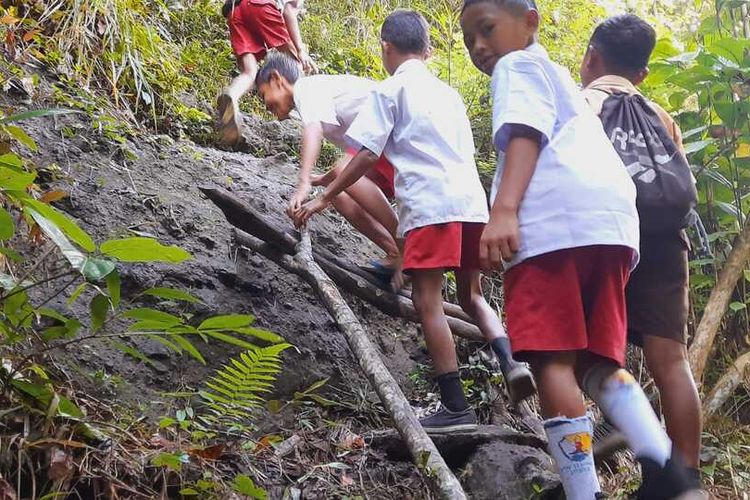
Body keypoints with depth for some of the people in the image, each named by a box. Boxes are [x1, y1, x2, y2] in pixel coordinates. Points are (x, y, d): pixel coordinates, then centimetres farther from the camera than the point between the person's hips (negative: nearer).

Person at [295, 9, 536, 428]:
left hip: (431, 204, -7)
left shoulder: (390, 90, 5)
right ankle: (511, 362, -4)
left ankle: (456, 407, -6)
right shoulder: (449, 93, 23)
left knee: (429, 302, -4)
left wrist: (324, 198, 5)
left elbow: (368, 156, -2)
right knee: (472, 296, 18)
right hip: (472, 200, 7)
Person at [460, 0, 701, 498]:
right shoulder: (560, 78, 39)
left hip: (556, 218, -9)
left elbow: (525, 132, -6)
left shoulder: (517, 66, 13)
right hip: (609, 219, 9)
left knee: (551, 360, -11)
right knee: (596, 361, 7)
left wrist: (503, 210, -19)